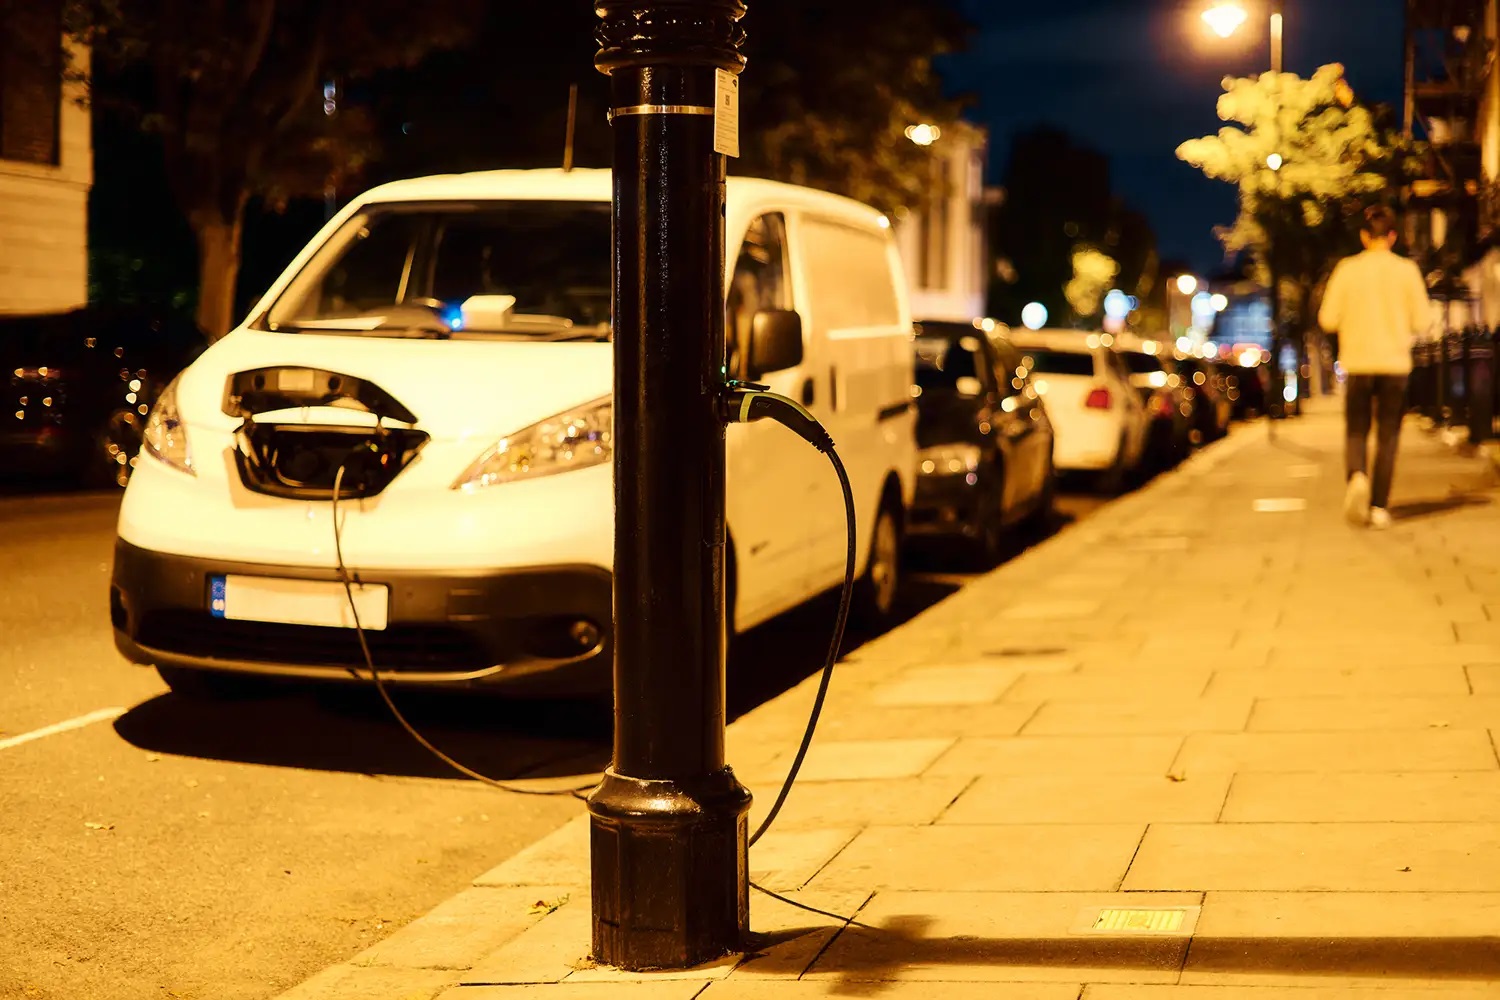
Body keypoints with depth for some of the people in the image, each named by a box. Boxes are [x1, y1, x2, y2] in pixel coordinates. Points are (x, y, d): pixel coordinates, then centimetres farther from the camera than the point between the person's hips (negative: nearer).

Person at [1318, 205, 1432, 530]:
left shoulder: (1348, 269, -3)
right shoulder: (1407, 270, -3)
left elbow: (1328, 319, -3)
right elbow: (1421, 320, -2)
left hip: (1358, 362, 0)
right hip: (1395, 363, 0)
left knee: (1356, 432, 10)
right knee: (1387, 437, 7)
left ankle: (1356, 476, -19)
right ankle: (1379, 506, 4)